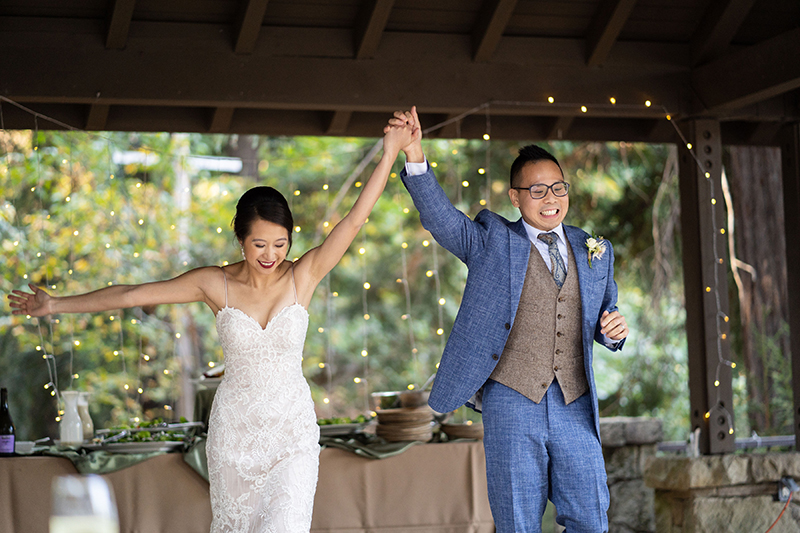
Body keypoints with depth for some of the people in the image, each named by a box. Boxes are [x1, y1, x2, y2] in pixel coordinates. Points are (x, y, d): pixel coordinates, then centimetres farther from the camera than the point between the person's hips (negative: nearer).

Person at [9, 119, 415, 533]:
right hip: (233, 431, 2)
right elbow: (132, 294, 2)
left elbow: (354, 220, -14)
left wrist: (389, 154, -23)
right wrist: (54, 305, 8)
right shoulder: (215, 284, -4)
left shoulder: (303, 277, -6)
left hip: (292, 432, -1)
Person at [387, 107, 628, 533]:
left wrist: (613, 331, -2)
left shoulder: (594, 253, 14)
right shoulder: (492, 242, 4)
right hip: (512, 403, -3)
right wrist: (416, 160, -27)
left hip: (575, 409, 3)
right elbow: (440, 218, -12)